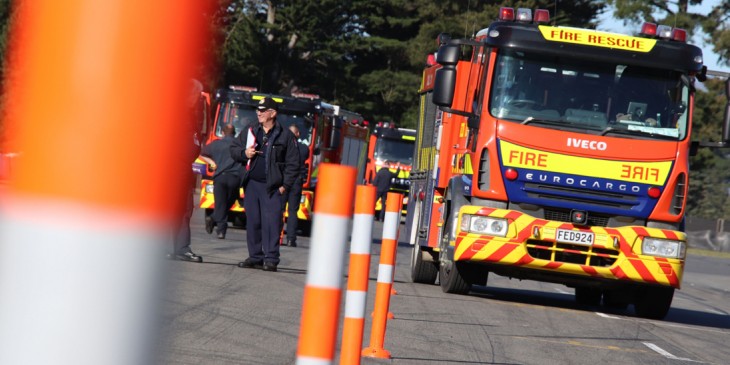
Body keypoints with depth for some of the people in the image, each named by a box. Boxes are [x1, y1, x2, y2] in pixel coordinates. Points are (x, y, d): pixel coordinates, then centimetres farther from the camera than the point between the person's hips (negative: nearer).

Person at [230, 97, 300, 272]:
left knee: (272, 223, -11)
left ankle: (271, 259, -9)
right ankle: (255, 257, 14)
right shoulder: (250, 132, 12)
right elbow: (233, 149, 19)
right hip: (251, 184, 4)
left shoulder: (286, 136, 0)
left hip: (272, 187, -4)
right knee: (252, 222, 7)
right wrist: (244, 153, -3)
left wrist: (285, 185, -7)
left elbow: (293, 164, 0)